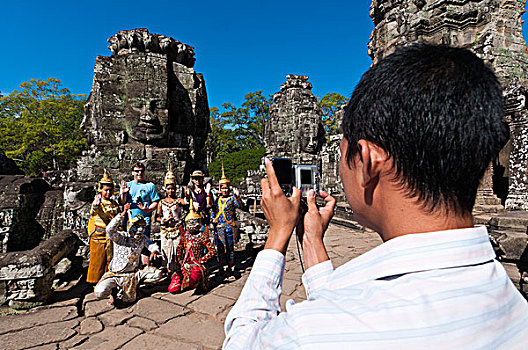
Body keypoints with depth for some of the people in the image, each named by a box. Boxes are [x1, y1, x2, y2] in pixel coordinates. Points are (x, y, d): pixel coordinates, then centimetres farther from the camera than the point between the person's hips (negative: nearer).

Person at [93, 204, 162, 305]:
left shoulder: (142, 238, 3)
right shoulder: (120, 237, -11)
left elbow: (152, 245, -1)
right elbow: (110, 229, -30)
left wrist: (154, 250, -26)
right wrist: (123, 213, -34)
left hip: (132, 274, 3)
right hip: (115, 273, -3)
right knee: (99, 293, -28)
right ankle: (111, 292, 10)